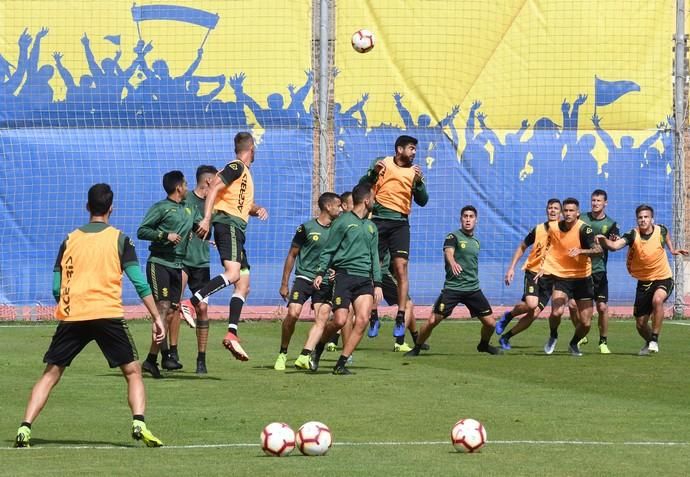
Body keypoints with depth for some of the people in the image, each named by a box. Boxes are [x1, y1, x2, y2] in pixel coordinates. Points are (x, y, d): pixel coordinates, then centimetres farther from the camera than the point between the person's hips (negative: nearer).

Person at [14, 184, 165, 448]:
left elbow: (56, 288, 12)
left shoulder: (70, 240, 12)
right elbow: (139, 282, -3)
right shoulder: (120, 239, 4)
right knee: (133, 372, 8)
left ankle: (25, 427, -2)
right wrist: (156, 318, 0)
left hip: (71, 317, 2)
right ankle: (139, 423, -13)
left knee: (50, 374, 11)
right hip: (108, 315, -2)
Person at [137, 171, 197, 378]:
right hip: (159, 263, -7)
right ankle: (166, 355, -20)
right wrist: (165, 235, -18)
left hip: (177, 266, 7)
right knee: (162, 307, -16)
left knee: (171, 313, 3)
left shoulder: (188, 209, 17)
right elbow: (141, 231, -7)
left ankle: (151, 359, 6)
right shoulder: (160, 208, -3)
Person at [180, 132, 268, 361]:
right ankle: (190, 303, -35)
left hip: (236, 230, 10)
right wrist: (207, 219, -24)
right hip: (228, 224, -10)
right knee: (233, 273, -28)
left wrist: (257, 209, 14)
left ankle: (232, 333, 0)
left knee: (243, 285, 5)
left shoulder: (245, 172, 25)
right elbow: (214, 187, -15)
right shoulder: (236, 167, -3)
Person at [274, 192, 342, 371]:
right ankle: (282, 354, 1)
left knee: (321, 319, -11)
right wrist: (284, 284, 3)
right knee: (293, 313, -16)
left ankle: (307, 356, -6)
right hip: (304, 277, -3)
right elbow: (292, 255, 4)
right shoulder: (307, 228, -2)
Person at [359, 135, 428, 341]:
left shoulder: (415, 172, 8)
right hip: (379, 221, -1)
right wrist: (373, 172, -19)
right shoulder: (383, 164, 3)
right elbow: (363, 186, 0)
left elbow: (422, 201, 5)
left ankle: (400, 317, -10)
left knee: (401, 268, -10)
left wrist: (419, 182, -13)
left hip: (400, 223, 1)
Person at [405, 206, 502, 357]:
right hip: (452, 287, -5)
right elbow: (448, 252, -26)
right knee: (432, 321, -13)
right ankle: (416, 348, 6)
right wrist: (453, 263, -47)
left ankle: (484, 345, 31)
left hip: (473, 289, 5)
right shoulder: (453, 237, -5)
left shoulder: (476, 241, 15)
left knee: (490, 323, 2)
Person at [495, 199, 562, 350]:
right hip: (533, 271, -1)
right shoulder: (538, 230, 0)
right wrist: (511, 267, 4)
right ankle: (508, 316, 5)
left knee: (534, 314, -6)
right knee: (531, 304, -26)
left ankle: (506, 337, 10)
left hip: (551, 277, 1)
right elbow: (522, 247, 11)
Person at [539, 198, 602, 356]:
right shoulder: (553, 227, -2)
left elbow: (598, 249, -30)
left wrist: (581, 251, -46)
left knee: (586, 323, 0)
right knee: (557, 312, -24)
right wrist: (543, 267, 13)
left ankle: (574, 344, 33)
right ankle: (553, 337, 8)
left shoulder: (583, 229, -15)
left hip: (582, 279, -1)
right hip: (561, 277, 1)